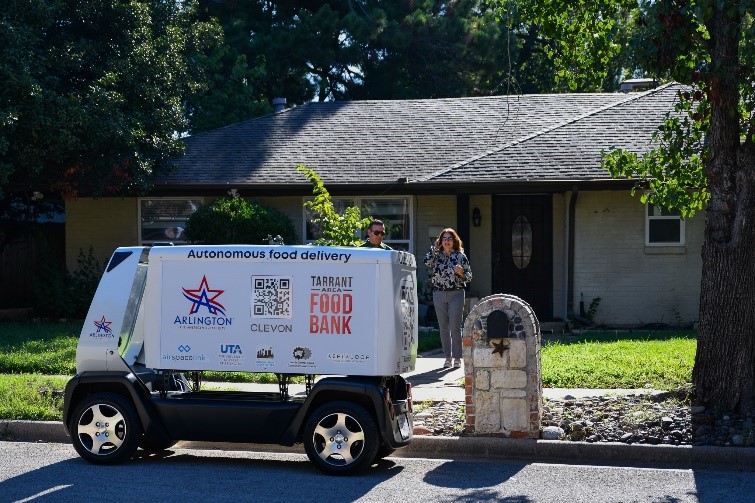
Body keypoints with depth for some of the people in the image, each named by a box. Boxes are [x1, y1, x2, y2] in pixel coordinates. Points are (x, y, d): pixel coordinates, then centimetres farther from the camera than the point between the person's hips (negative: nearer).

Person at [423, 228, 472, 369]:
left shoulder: (460, 256, 2)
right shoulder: (437, 255, 8)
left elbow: (469, 277, 2)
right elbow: (427, 262, -13)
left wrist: (461, 273, -18)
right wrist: (434, 247, -6)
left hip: (456, 294, -3)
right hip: (438, 295, 3)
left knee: (455, 327, -5)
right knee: (443, 327, 7)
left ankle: (457, 358, 4)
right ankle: (447, 358, 14)